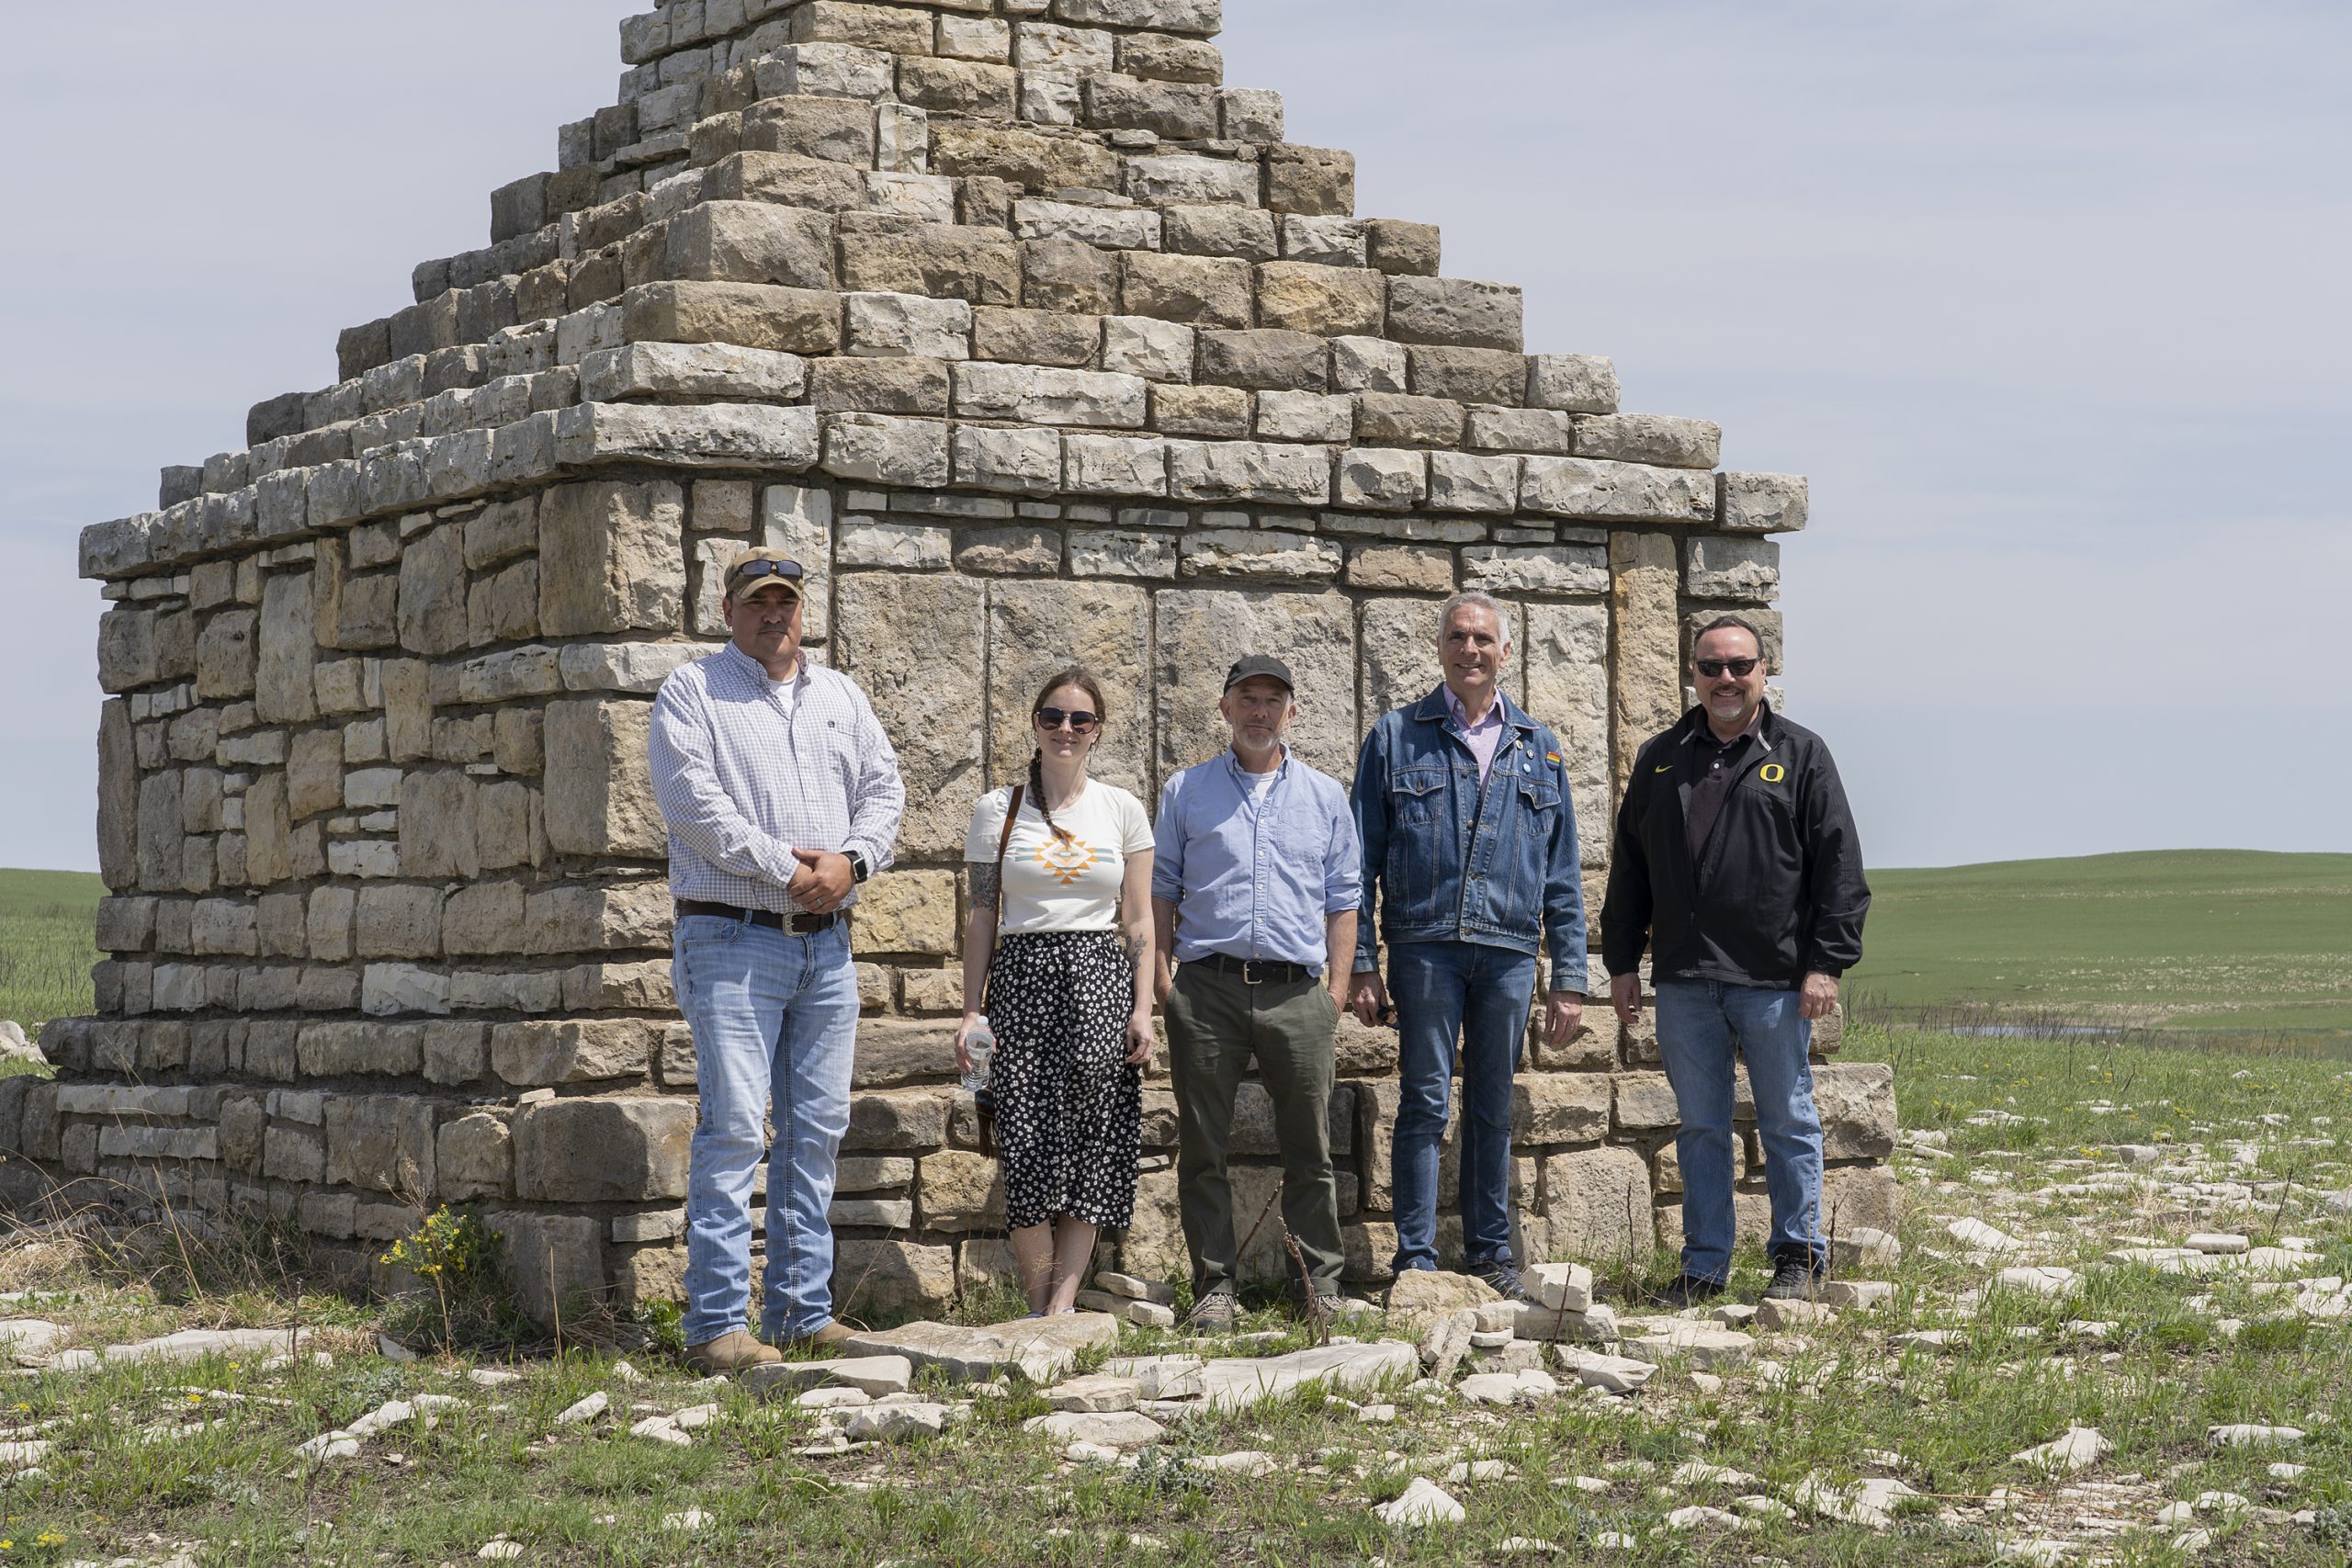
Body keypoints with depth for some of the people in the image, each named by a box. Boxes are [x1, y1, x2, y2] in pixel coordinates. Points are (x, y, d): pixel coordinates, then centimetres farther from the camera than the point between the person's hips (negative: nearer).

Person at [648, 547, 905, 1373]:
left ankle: (803, 1311, 14)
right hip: (733, 939, -6)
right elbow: (694, 800, -10)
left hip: (827, 942, 6)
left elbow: (884, 787, 12)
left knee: (817, 1129, 7)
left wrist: (849, 860, -7)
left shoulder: (840, 696, 18)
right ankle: (717, 1322, -10)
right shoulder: (692, 692, 2)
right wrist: (784, 868, -14)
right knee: (733, 1127, -11)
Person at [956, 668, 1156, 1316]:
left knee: (1090, 1143, -7)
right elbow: (981, 917, 7)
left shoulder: (1122, 810, 10)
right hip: (1022, 976, -1)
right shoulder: (998, 810, 8)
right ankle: (1041, 1309, -1)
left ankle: (1062, 1301, -6)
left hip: (1100, 978, 1)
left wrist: (1142, 1009, -1)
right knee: (1027, 1140, -8)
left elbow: (1138, 922, 8)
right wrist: (971, 1011, 0)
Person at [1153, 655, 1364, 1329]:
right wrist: (1161, 977, 1)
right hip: (1207, 989, 0)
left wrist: (1336, 987, 5)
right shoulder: (1186, 792, 11)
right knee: (1203, 1146, 1)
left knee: (1310, 1145, 1)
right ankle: (1214, 1285, 8)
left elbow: (1342, 899, 14)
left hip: (1297, 993, 1)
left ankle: (1320, 1281, 10)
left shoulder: (1325, 796, 14)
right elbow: (1161, 890, 11)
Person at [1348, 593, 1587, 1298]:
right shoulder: (1396, 738, 6)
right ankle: (1416, 1260, 2)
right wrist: (1361, 964, -4)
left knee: (1494, 1108, 8)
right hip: (1425, 948, -2)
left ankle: (1491, 1254, 16)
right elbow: (1364, 861, 4)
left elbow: (1562, 874, 13)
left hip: (1510, 953, 2)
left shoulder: (1538, 749, 13)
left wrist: (1569, 976, 6)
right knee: (1424, 1103, -3)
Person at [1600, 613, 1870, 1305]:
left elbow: (1839, 867, -1)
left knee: (1788, 1124, 4)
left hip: (1776, 981, -3)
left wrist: (1826, 964, -8)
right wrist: (1622, 961, 13)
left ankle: (1798, 1256, 15)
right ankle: (1704, 1264, 15)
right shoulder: (1661, 758, 13)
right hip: (1684, 982, 3)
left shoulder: (1800, 756, 3)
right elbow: (1629, 868, 18)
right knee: (1700, 1127, 8)